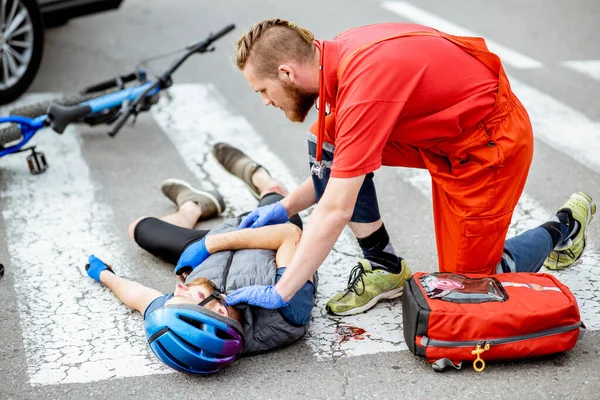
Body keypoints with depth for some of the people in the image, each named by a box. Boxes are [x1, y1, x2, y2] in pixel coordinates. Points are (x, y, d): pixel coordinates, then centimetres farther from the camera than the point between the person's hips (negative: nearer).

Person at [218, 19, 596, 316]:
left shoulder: (364, 85, -33)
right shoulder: (335, 55, -5)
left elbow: (337, 210, -33)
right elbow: (342, 165, 11)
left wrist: (280, 293, -28)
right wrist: (286, 207, 5)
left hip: (492, 140, -8)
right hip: (439, 134, 8)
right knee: (325, 146, -6)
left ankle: (565, 226, 22)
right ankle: (385, 267, 5)